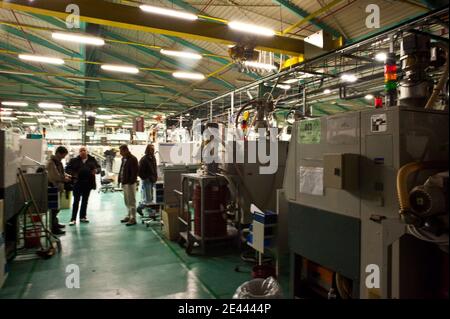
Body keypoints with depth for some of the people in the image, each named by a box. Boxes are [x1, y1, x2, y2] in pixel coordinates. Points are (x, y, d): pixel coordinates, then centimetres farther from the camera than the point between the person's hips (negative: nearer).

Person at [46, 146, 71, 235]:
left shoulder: (58, 161, 13)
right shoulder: (51, 162, -18)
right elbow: (55, 176, -24)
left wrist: (65, 175, 8)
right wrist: (64, 179, -14)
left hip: (58, 187, 10)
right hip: (53, 187, -10)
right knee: (54, 208, -4)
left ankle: (55, 223, 34)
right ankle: (54, 228, 2)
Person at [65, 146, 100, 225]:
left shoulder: (92, 160, 6)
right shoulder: (74, 160, 1)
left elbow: (98, 167, 12)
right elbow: (67, 169, 4)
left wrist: (96, 170, -11)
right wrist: (73, 174, -14)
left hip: (88, 183, 3)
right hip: (77, 183, -2)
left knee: (85, 201, 12)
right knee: (76, 201, -2)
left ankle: (82, 216, 24)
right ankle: (73, 219, 2)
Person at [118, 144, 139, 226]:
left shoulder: (132, 159, -14)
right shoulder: (124, 158, 14)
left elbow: (135, 171, -20)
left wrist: (131, 181, -22)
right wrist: (120, 179, 10)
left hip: (130, 183, -9)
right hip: (124, 183, 9)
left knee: (131, 201, -4)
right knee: (127, 201, 16)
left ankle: (133, 218, 2)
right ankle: (129, 216, 27)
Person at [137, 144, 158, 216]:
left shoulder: (153, 158, 10)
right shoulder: (144, 159, -14)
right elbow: (140, 172, -14)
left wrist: (155, 177, 11)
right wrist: (146, 178, -14)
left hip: (152, 181, 7)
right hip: (147, 181, -7)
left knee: (151, 198, 10)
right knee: (147, 199, -5)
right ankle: (139, 208, 17)